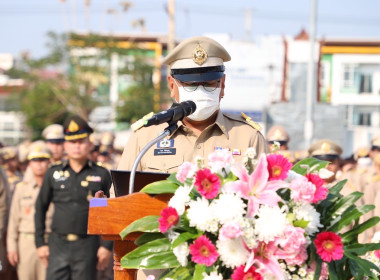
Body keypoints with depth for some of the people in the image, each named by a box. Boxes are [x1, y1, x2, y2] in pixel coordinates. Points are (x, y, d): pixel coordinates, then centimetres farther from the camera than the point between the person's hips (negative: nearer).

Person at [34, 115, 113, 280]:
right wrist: (40, 243, 8)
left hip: (87, 247, -1)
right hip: (58, 245, 1)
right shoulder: (53, 174, 8)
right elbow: (40, 208, 14)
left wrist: (107, 246, -3)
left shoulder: (101, 175, 4)